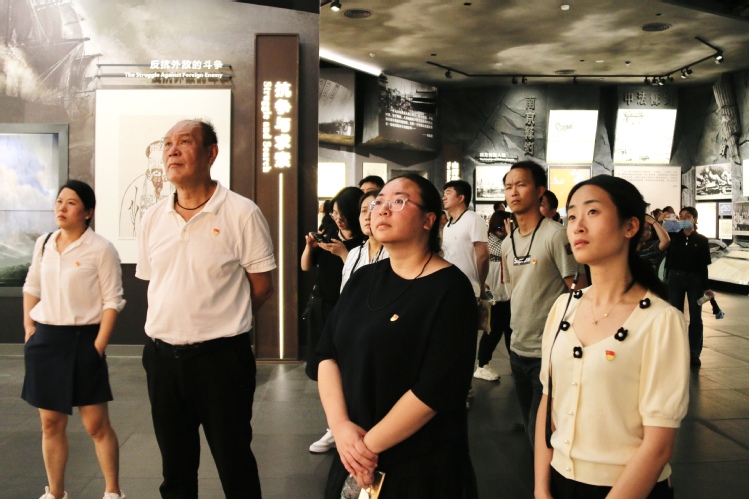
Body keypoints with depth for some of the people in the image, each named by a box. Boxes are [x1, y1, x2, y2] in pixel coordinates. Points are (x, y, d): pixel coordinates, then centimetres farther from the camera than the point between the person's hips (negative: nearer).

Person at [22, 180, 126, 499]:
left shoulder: (101, 249, -10)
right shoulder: (43, 244, 8)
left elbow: (112, 301, -11)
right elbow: (32, 287, 19)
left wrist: (98, 346, -15)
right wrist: (29, 326, 8)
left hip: (83, 340, -5)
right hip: (45, 339, 5)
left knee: (96, 425, 1)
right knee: (51, 423, 12)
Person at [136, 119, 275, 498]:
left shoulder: (241, 214, -11)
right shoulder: (153, 218, 6)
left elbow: (262, 287, -5)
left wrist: (220, 324, 4)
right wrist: (174, 324, 9)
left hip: (220, 357, -5)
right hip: (162, 356, 5)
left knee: (235, 465, 9)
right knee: (174, 467, 19)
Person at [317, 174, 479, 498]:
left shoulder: (450, 289, -15)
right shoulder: (363, 279, 5)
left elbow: (437, 389, -21)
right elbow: (328, 352, 1)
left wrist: (370, 445, -17)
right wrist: (339, 424, -12)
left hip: (422, 467, -5)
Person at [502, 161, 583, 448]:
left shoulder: (556, 235, -13)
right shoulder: (507, 243, 9)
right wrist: (515, 330, 15)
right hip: (518, 349, 7)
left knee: (541, 433, -3)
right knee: (529, 425, 20)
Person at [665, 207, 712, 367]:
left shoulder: (701, 240, -1)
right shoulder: (674, 236, 2)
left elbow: (704, 265, -2)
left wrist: (705, 287, -6)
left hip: (695, 279, -1)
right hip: (675, 277, 1)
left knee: (695, 317, 5)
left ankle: (694, 353, 12)